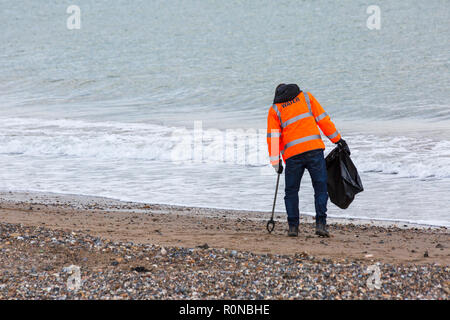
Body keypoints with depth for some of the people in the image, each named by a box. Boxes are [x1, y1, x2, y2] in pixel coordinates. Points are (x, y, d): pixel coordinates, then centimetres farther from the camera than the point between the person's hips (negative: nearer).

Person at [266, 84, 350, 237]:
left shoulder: (275, 109, 12)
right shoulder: (306, 97, 14)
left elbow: (273, 137, 5)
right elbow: (323, 119, 9)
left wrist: (276, 163, 8)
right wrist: (338, 140, 11)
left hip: (292, 154, 0)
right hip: (314, 148, 0)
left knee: (291, 191, 14)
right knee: (320, 188, 4)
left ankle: (293, 226, 7)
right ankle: (320, 224, -8)